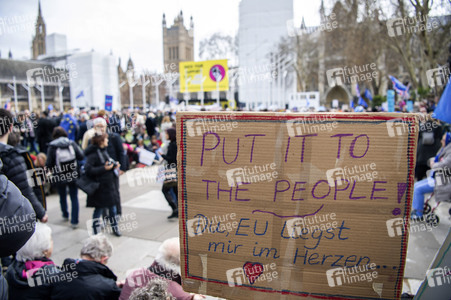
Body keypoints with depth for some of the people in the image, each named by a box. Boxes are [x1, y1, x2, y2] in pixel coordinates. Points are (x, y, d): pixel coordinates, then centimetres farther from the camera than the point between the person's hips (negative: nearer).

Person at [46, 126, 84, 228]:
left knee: (62, 197, 22)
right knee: (74, 198, 8)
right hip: (73, 175, 0)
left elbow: (48, 164, -12)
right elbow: (81, 156, -7)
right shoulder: (72, 143, -7)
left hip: (59, 177, 0)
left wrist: (52, 170, 9)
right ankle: (74, 221, 7)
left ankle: (65, 215, 42)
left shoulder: (52, 147, -11)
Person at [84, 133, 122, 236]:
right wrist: (104, 168, -25)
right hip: (100, 186, -8)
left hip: (109, 183, 8)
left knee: (112, 206, 15)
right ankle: (95, 231, 20)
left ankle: (114, 227, 30)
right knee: (99, 208, 3)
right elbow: (88, 169, -24)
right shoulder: (93, 154, -18)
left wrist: (114, 165, 1)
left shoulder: (104, 150, 8)